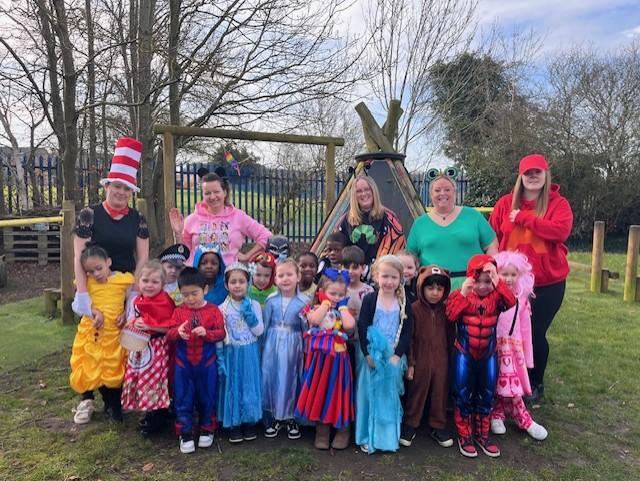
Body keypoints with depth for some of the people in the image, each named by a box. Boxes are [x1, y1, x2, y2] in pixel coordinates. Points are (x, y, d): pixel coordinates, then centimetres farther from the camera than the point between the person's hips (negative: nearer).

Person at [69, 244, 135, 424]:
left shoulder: (125, 279, -5)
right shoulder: (86, 282, -2)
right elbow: (77, 306, -2)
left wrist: (125, 315, -13)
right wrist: (93, 312, -18)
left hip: (114, 334, -1)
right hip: (90, 333, 1)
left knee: (113, 369, 9)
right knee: (89, 368, 9)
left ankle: (112, 404, 29)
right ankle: (87, 402, 33)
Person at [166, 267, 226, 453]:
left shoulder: (213, 310, -7)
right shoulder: (179, 311, -1)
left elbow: (221, 333, -10)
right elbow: (169, 335, -3)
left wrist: (206, 333, -27)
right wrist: (178, 332, -25)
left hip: (207, 363, -1)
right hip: (183, 363, 1)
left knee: (207, 397, 11)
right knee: (183, 400, 7)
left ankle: (207, 430, 30)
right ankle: (185, 434, 23)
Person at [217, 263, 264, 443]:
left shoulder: (254, 305, -3)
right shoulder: (222, 308, -4)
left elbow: (259, 331, -8)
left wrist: (249, 313, -18)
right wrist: (220, 358, -7)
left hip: (250, 354, 1)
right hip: (232, 354, 0)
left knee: (249, 385, 8)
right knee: (233, 386, 6)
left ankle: (250, 423, 24)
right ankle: (234, 425, 21)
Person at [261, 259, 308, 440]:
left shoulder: (303, 302, -6)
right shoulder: (271, 301, -2)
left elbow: (306, 329, 0)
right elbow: (265, 325, 6)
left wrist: (306, 351, 2)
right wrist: (262, 347, 6)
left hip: (293, 346, -1)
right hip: (273, 345, 2)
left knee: (291, 380, 7)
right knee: (271, 378, 6)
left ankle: (291, 419, 24)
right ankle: (274, 418, 24)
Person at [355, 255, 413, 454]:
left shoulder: (404, 304, 0)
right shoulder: (369, 300, -4)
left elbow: (407, 332, -2)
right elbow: (362, 328, -8)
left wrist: (397, 355, -11)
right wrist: (368, 354, -14)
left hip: (394, 357, 1)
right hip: (372, 356, -1)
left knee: (391, 397, 11)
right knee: (369, 395, 5)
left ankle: (389, 437, 25)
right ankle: (368, 437, 18)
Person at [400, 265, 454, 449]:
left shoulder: (446, 310, -1)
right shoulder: (414, 309, -11)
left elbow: (450, 336, 6)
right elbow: (408, 337, -9)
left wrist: (450, 359, 7)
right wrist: (409, 363, -9)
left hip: (442, 362, 3)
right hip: (420, 361, -3)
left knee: (440, 394, 14)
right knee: (416, 394, 11)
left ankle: (438, 426, 31)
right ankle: (410, 425, 27)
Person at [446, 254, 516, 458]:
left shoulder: (496, 296, -3)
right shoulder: (461, 295, -9)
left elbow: (511, 302, -24)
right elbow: (450, 315, -23)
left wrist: (498, 282, -30)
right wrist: (463, 294, -29)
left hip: (488, 353, 3)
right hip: (464, 352, -2)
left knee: (487, 394, 12)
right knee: (463, 393, 3)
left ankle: (482, 434, 29)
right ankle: (464, 435, 18)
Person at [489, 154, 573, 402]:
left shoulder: (558, 203, -2)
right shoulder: (506, 203, 4)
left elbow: (561, 231, -20)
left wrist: (524, 218, -20)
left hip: (548, 283, -1)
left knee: (536, 333, 4)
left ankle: (536, 384, 28)